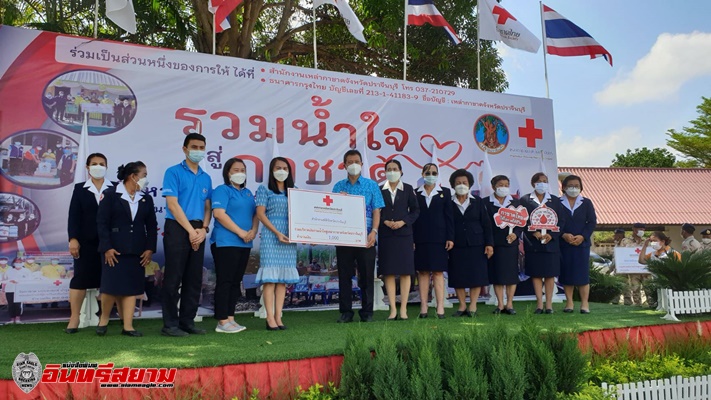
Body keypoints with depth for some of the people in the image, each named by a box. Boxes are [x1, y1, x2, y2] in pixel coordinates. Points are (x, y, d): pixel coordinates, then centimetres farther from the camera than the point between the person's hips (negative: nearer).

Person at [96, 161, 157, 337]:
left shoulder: (146, 199, 10)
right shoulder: (111, 195, -3)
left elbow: (151, 226, 10)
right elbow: (101, 222, -6)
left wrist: (150, 249, 2)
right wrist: (107, 247, -11)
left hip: (137, 251, 4)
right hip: (115, 250, -4)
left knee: (132, 288, 3)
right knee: (111, 286, -2)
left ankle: (128, 326, 8)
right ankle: (103, 319, 21)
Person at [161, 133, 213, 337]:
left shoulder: (206, 178, 15)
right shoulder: (174, 172, -2)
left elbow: (207, 207, 13)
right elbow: (173, 204, -10)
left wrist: (203, 229, -4)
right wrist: (190, 230, -12)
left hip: (198, 232, 6)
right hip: (177, 228, -6)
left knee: (194, 279, 8)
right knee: (174, 279, -3)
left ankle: (188, 321, 17)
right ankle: (170, 324, 5)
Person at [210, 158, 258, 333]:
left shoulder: (247, 193, 19)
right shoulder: (222, 190, -4)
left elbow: (255, 214, 18)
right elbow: (219, 213, -16)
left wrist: (253, 231, -4)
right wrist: (241, 232, -16)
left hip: (244, 244, 8)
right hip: (225, 243, -8)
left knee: (236, 282, 10)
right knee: (224, 282, -5)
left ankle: (230, 319, 16)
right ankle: (222, 322, -1)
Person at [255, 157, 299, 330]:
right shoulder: (264, 189, 3)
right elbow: (260, 214, -4)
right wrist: (277, 233, -13)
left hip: (289, 238, 5)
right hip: (271, 237, -5)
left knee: (283, 278, 4)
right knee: (270, 277, -7)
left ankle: (278, 317, 7)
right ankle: (270, 318, -5)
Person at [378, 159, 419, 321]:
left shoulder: (408, 189, 6)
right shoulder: (380, 190, 6)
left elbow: (415, 210, 5)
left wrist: (403, 222, -9)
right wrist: (385, 222, -11)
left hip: (404, 234, 0)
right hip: (385, 235, 0)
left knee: (405, 272, -1)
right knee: (388, 272, 0)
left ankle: (403, 309, 4)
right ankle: (393, 309, 5)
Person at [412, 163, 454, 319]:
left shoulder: (445, 192, 7)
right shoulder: (416, 193, 8)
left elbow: (449, 216, 4)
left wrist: (450, 238, -3)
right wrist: (411, 239, -2)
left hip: (438, 238, -1)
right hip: (420, 239, 1)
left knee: (438, 272, 0)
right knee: (423, 272, 3)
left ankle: (440, 307, -1)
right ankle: (423, 307, 6)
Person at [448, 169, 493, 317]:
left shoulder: (478, 201, 7)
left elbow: (486, 223, 5)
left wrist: (489, 244, -1)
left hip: (476, 244, 1)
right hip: (457, 246, 0)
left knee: (476, 276, 1)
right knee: (458, 277, 2)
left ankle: (473, 305, 8)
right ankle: (462, 306, 12)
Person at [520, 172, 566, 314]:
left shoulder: (555, 200, 10)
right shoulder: (525, 200, 5)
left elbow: (561, 220, 5)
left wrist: (551, 235, -9)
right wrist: (534, 233, -14)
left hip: (551, 242, 1)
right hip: (532, 243, -1)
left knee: (550, 274, 2)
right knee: (536, 274, 1)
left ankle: (549, 304, 8)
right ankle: (539, 304, 6)